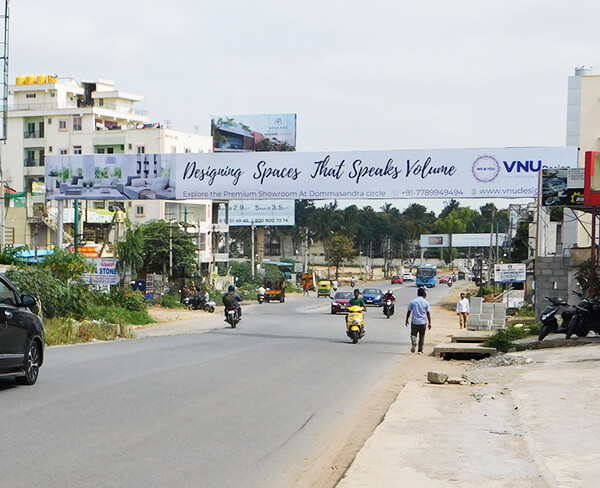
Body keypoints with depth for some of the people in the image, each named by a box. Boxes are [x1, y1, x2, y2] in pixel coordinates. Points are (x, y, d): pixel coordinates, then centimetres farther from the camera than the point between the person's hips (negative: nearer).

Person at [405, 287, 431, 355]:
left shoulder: (412, 301, -1)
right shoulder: (426, 302, -3)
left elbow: (408, 312, 3)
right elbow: (428, 313, -3)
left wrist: (406, 320, 13)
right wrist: (429, 323, 3)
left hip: (414, 322, 0)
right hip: (423, 322, 0)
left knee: (413, 334, 11)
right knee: (422, 336, 11)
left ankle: (414, 343, -19)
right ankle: (420, 350, 12)